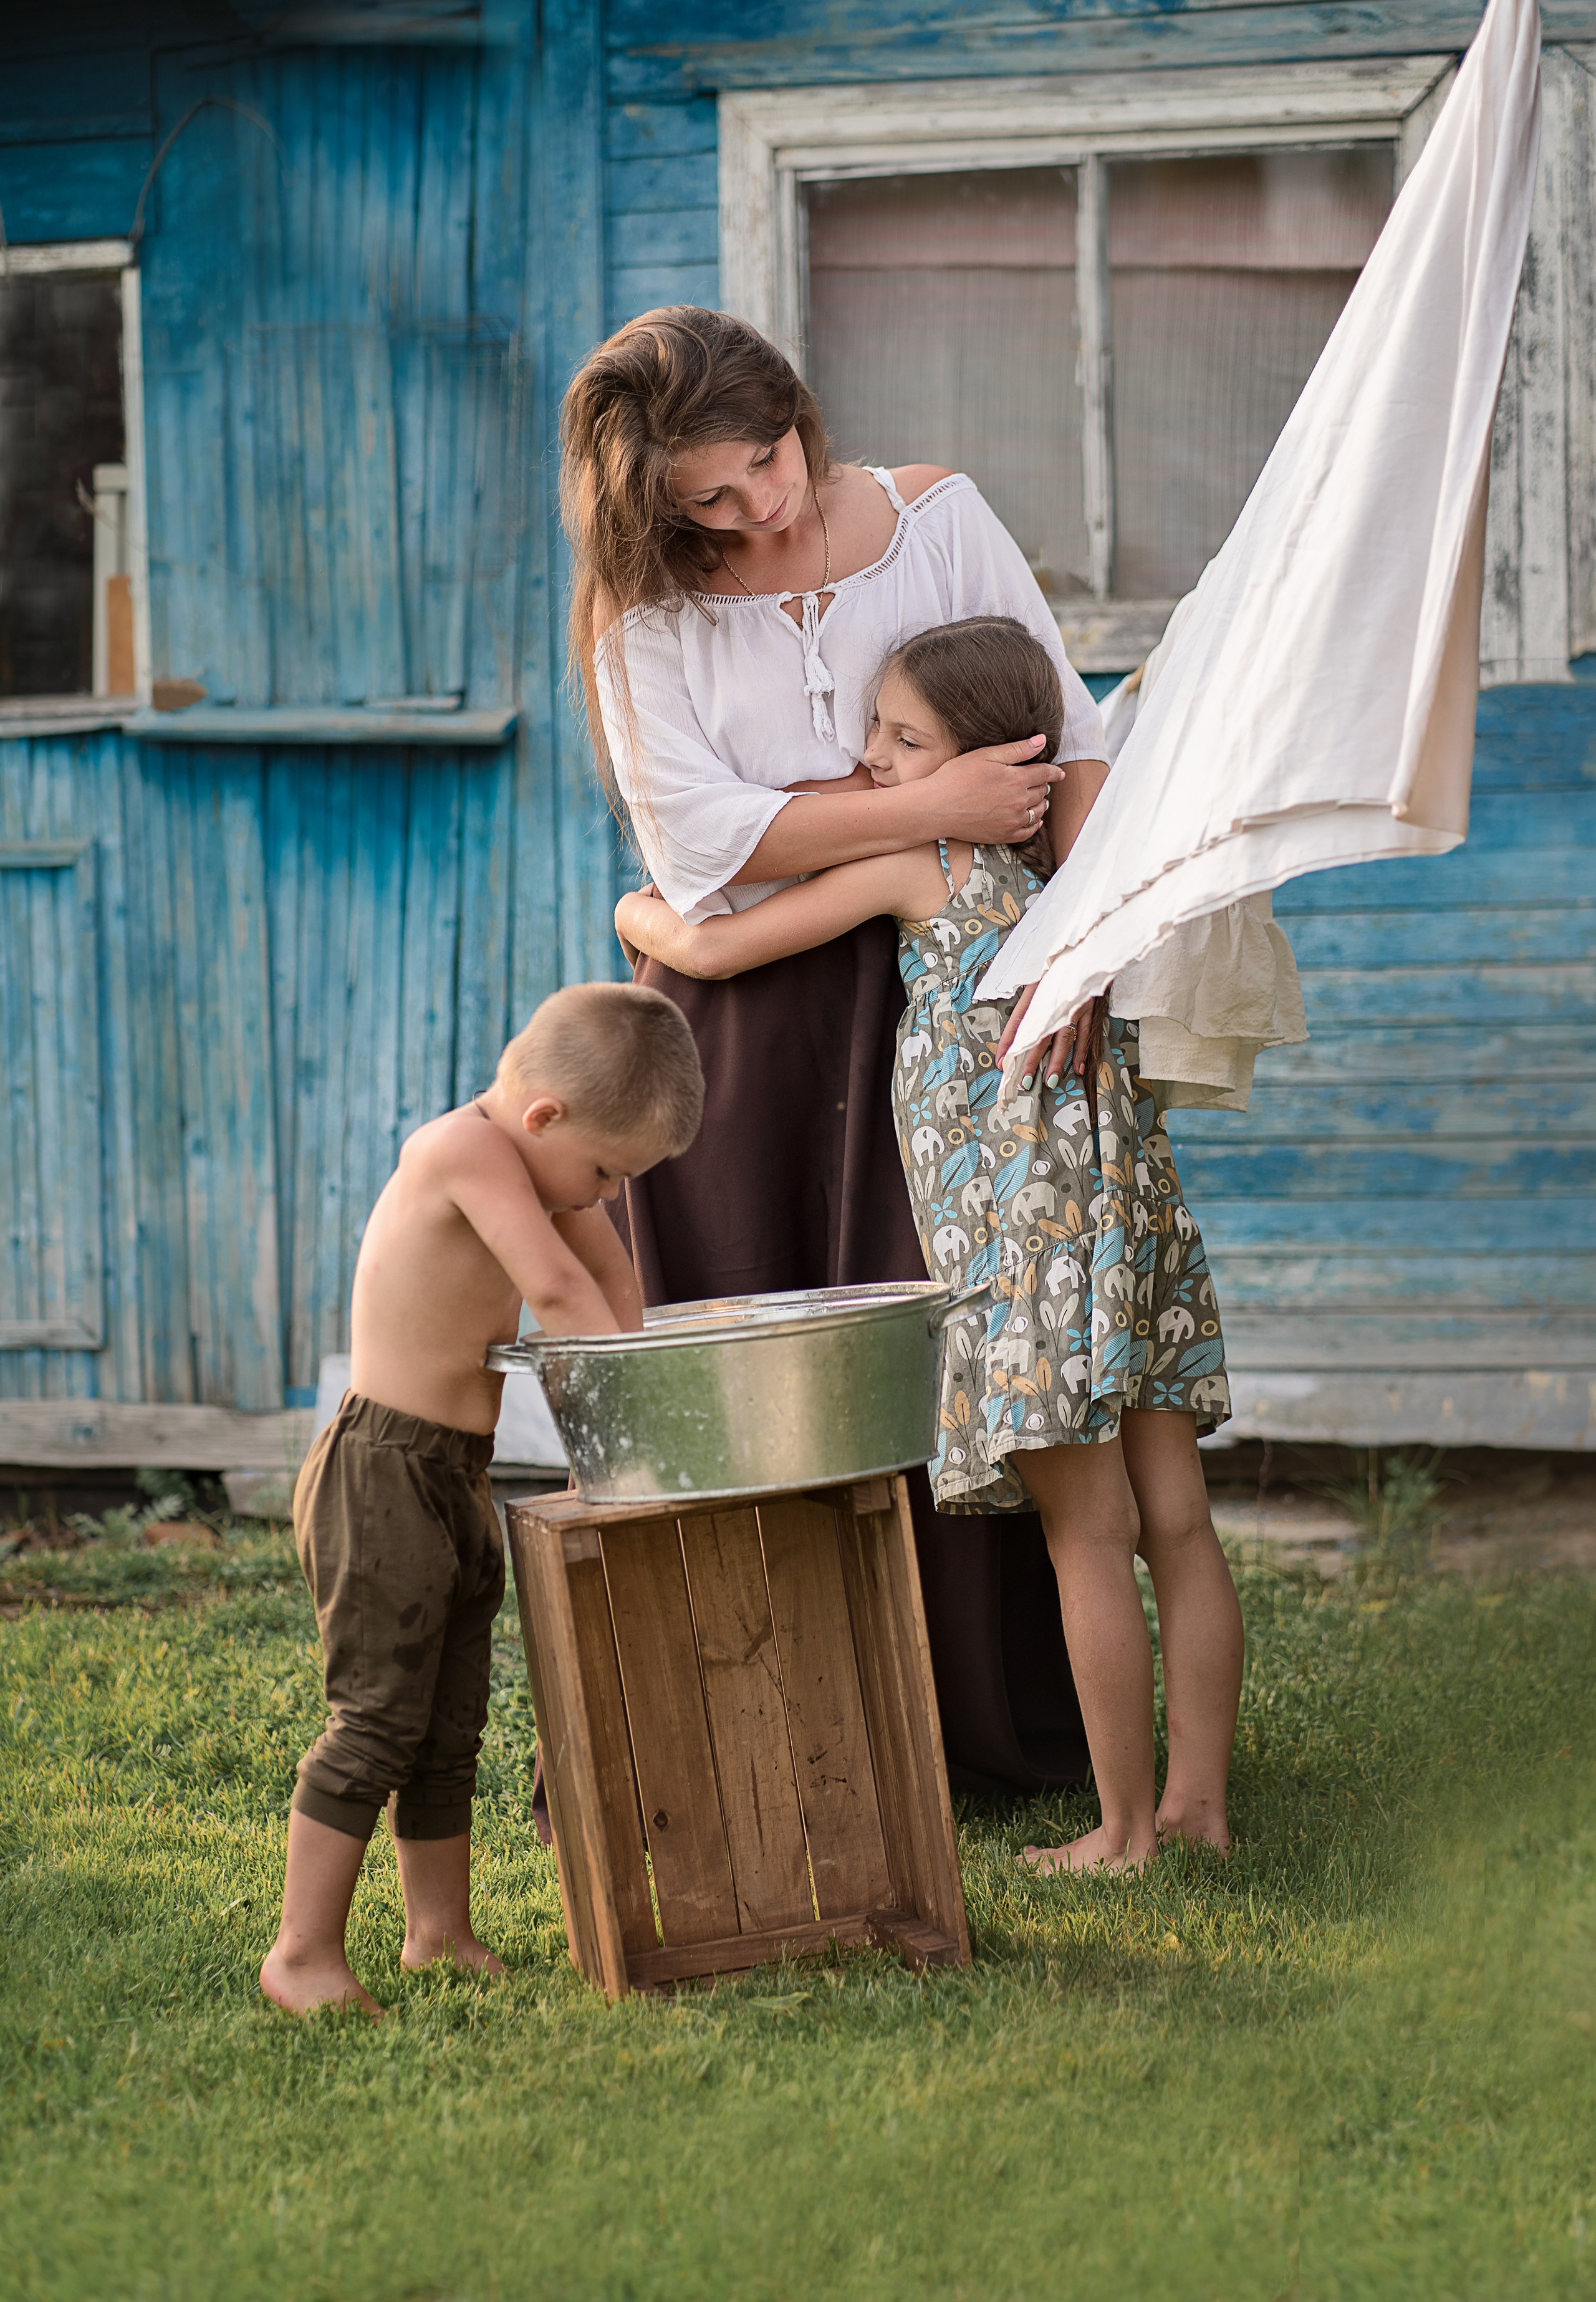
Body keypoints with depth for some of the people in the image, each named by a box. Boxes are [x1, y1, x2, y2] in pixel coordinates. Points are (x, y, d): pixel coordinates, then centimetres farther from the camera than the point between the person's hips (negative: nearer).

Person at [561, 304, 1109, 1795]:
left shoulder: (937, 519, 1)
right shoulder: (646, 606, -2)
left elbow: (1068, 738, -1)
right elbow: (699, 833, -14)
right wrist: (933, 808, -20)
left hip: (927, 996, 1)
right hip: (740, 1024, 0)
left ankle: (992, 1725, 8)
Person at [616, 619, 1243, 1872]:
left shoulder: (915, 862, -5)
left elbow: (712, 949, -1)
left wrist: (641, 914, 19)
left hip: (1027, 1227, -7)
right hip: (1137, 1206, 8)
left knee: (1088, 1537, -4)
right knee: (1175, 1523, 7)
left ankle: (1126, 1829, 0)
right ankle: (1199, 1802, 12)